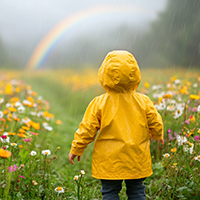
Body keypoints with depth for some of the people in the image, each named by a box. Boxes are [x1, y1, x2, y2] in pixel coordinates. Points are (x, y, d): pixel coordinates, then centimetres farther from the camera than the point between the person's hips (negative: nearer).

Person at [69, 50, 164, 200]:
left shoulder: (99, 103, -11)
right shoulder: (144, 102, -5)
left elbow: (87, 129, -8)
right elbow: (156, 124, 4)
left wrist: (76, 149, 5)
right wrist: (157, 135, 28)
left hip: (109, 162, -2)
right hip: (137, 161, 2)